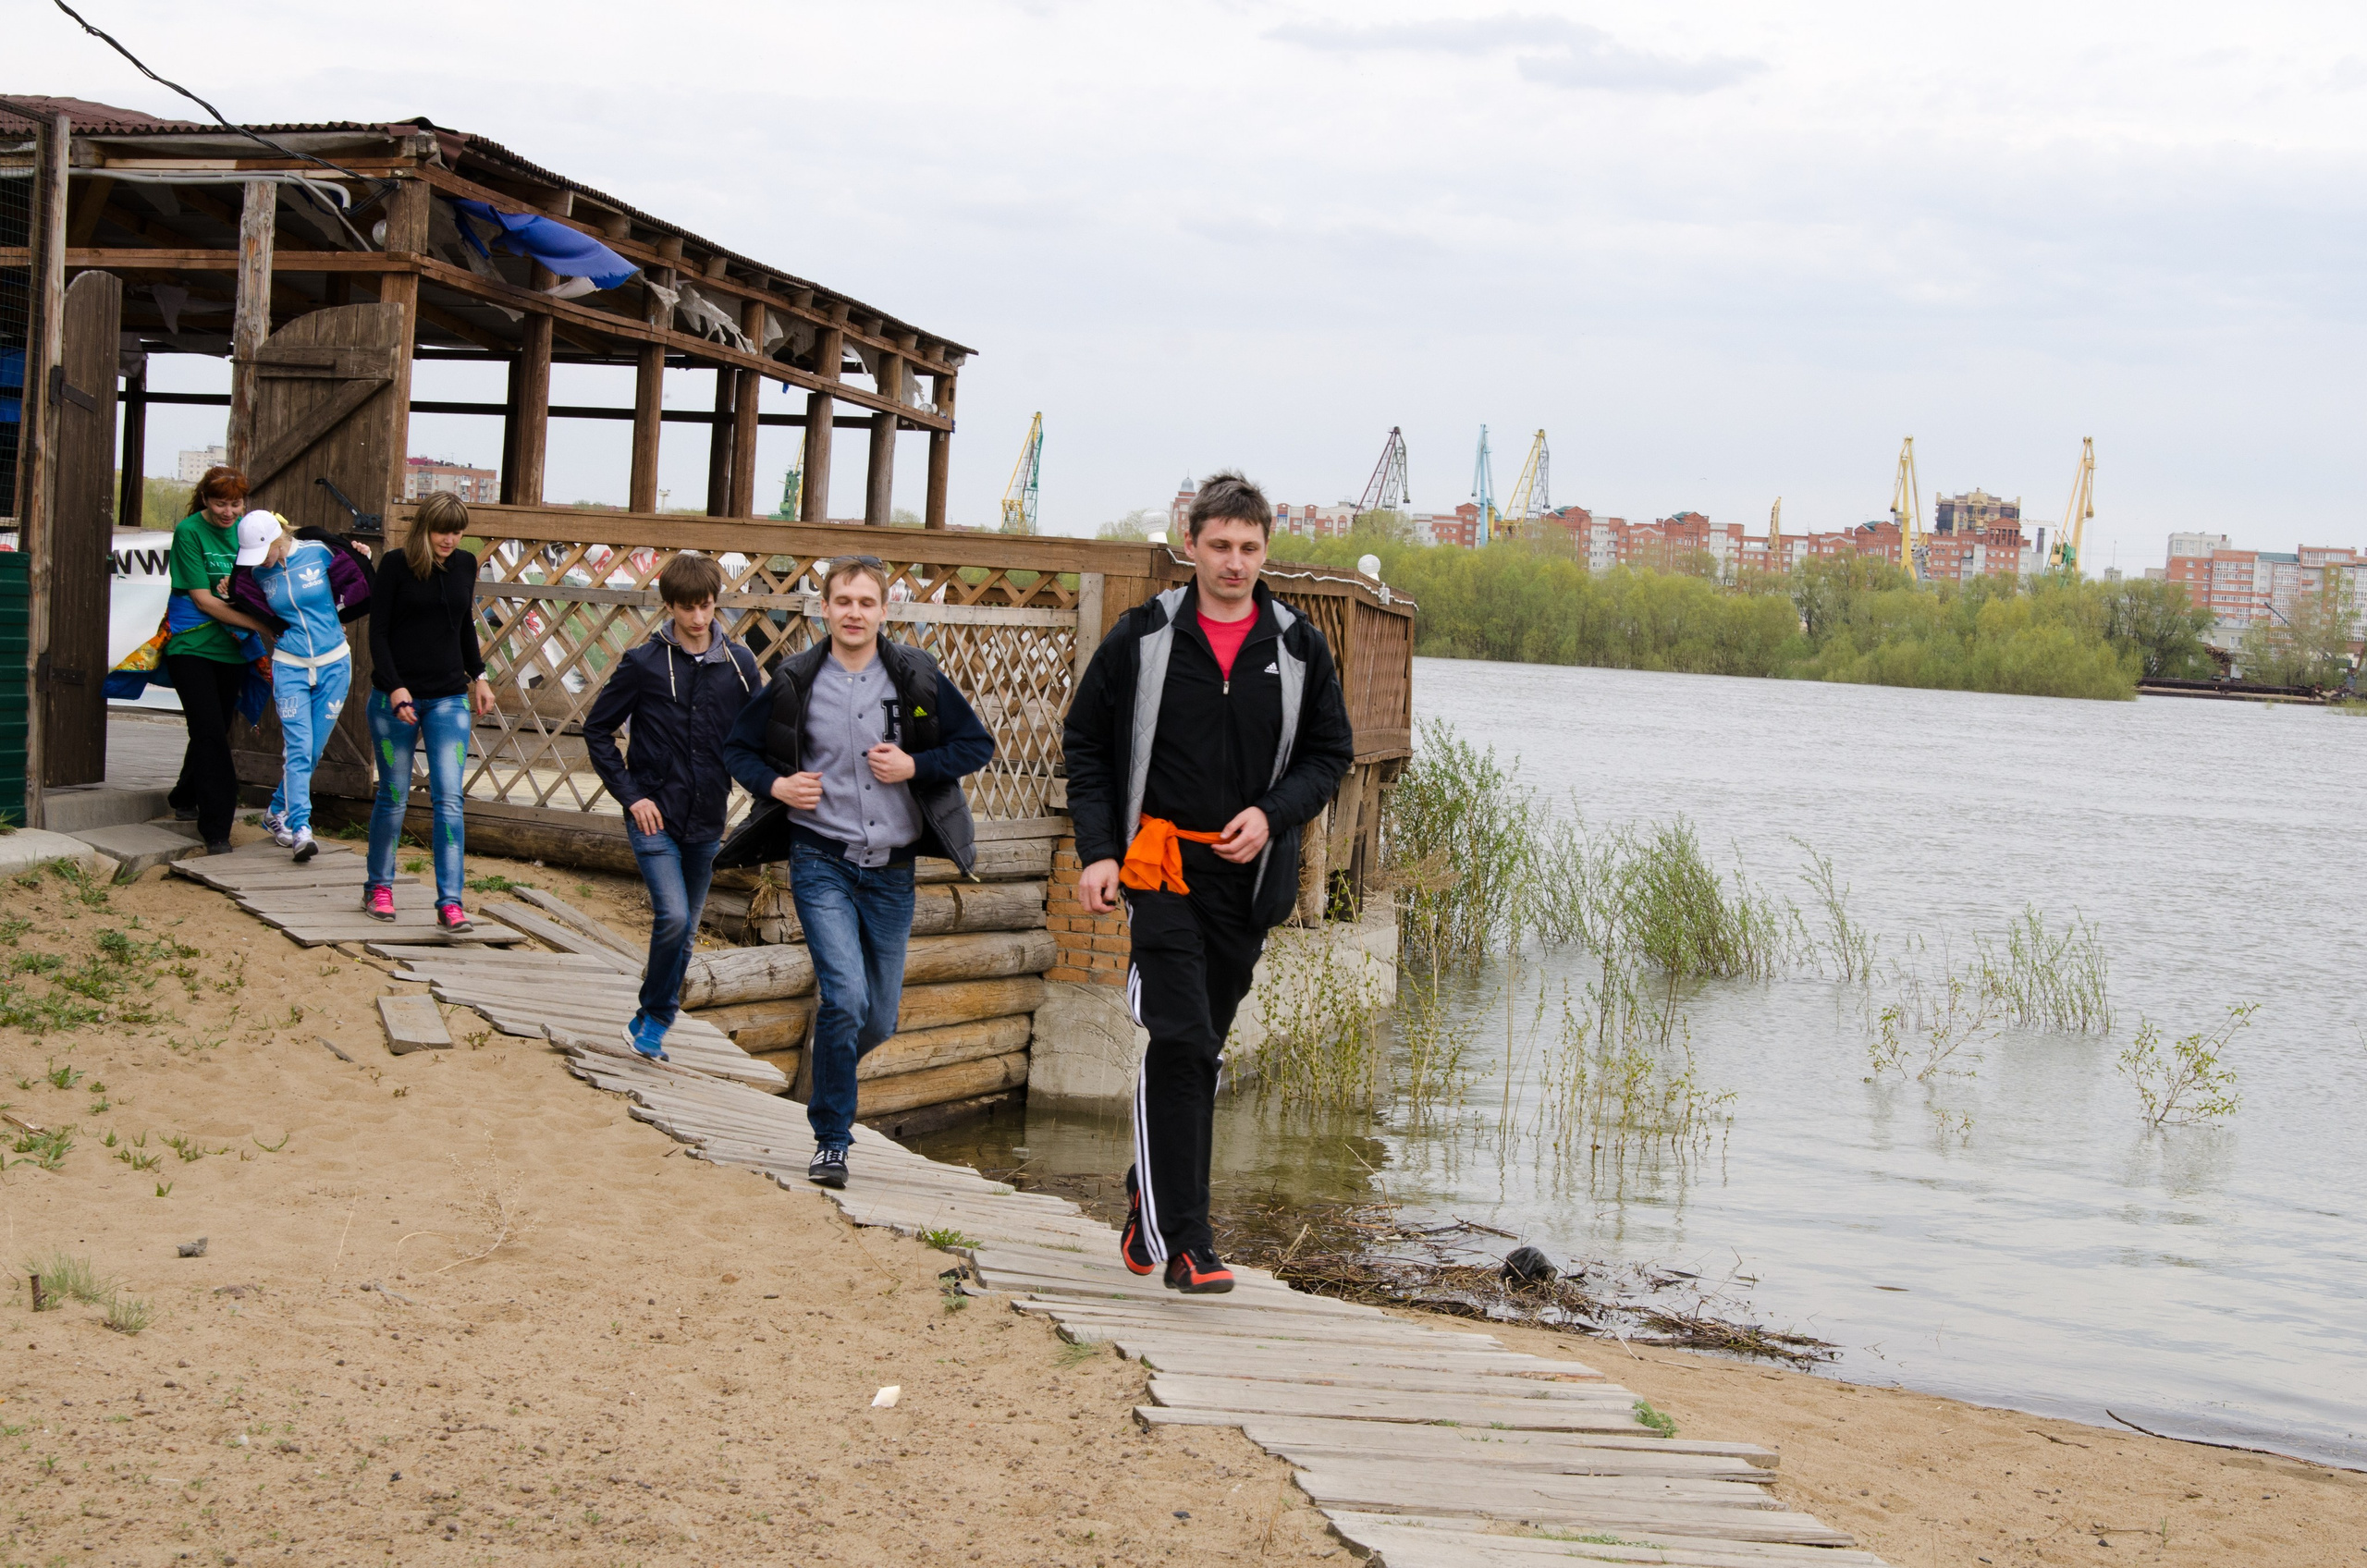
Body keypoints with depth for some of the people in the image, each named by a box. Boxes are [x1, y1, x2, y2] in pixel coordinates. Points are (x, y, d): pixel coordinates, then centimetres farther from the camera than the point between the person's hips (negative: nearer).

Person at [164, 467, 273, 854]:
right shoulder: (190, 531, -10)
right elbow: (202, 599, -14)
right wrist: (260, 623, -19)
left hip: (232, 646, 5)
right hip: (192, 646, -5)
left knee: (214, 732, 13)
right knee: (210, 733, -11)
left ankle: (184, 797, 38)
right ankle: (216, 828, -7)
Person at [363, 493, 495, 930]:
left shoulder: (465, 565, 7)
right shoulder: (396, 565, -6)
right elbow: (378, 632, -7)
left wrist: (478, 676, 18)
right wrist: (395, 688, -16)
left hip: (449, 698, 3)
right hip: (395, 697, -3)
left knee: (448, 799, -7)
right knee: (394, 796, 6)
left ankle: (449, 901, -9)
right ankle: (378, 886, 25)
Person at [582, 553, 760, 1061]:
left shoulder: (739, 665, 1)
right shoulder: (643, 664, -5)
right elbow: (597, 729, 2)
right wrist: (631, 794, -5)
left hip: (707, 820, 3)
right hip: (654, 816, -3)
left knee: (685, 931, 10)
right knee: (673, 916, -18)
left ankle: (650, 1026, 26)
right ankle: (656, 1017, 1)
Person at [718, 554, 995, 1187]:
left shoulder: (918, 678, 0)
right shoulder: (795, 682, -1)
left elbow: (978, 745, 7)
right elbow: (738, 747, 10)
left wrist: (916, 766, -9)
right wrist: (774, 784, -9)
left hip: (891, 870, 2)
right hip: (822, 862, -2)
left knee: (879, 1020, 7)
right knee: (845, 997, -19)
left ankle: (826, 1051, 42)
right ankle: (831, 1140, -3)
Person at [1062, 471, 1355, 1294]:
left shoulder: (1298, 648, 5)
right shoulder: (1142, 637, 0)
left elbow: (1329, 753, 13)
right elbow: (1086, 742, 6)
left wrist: (1273, 813, -6)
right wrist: (1097, 850, -4)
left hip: (1247, 878, 3)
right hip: (1159, 866, -3)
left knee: (1199, 1048, 12)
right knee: (1181, 1042, -13)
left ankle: (1152, 1194, 33)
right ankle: (1183, 1239, -12)